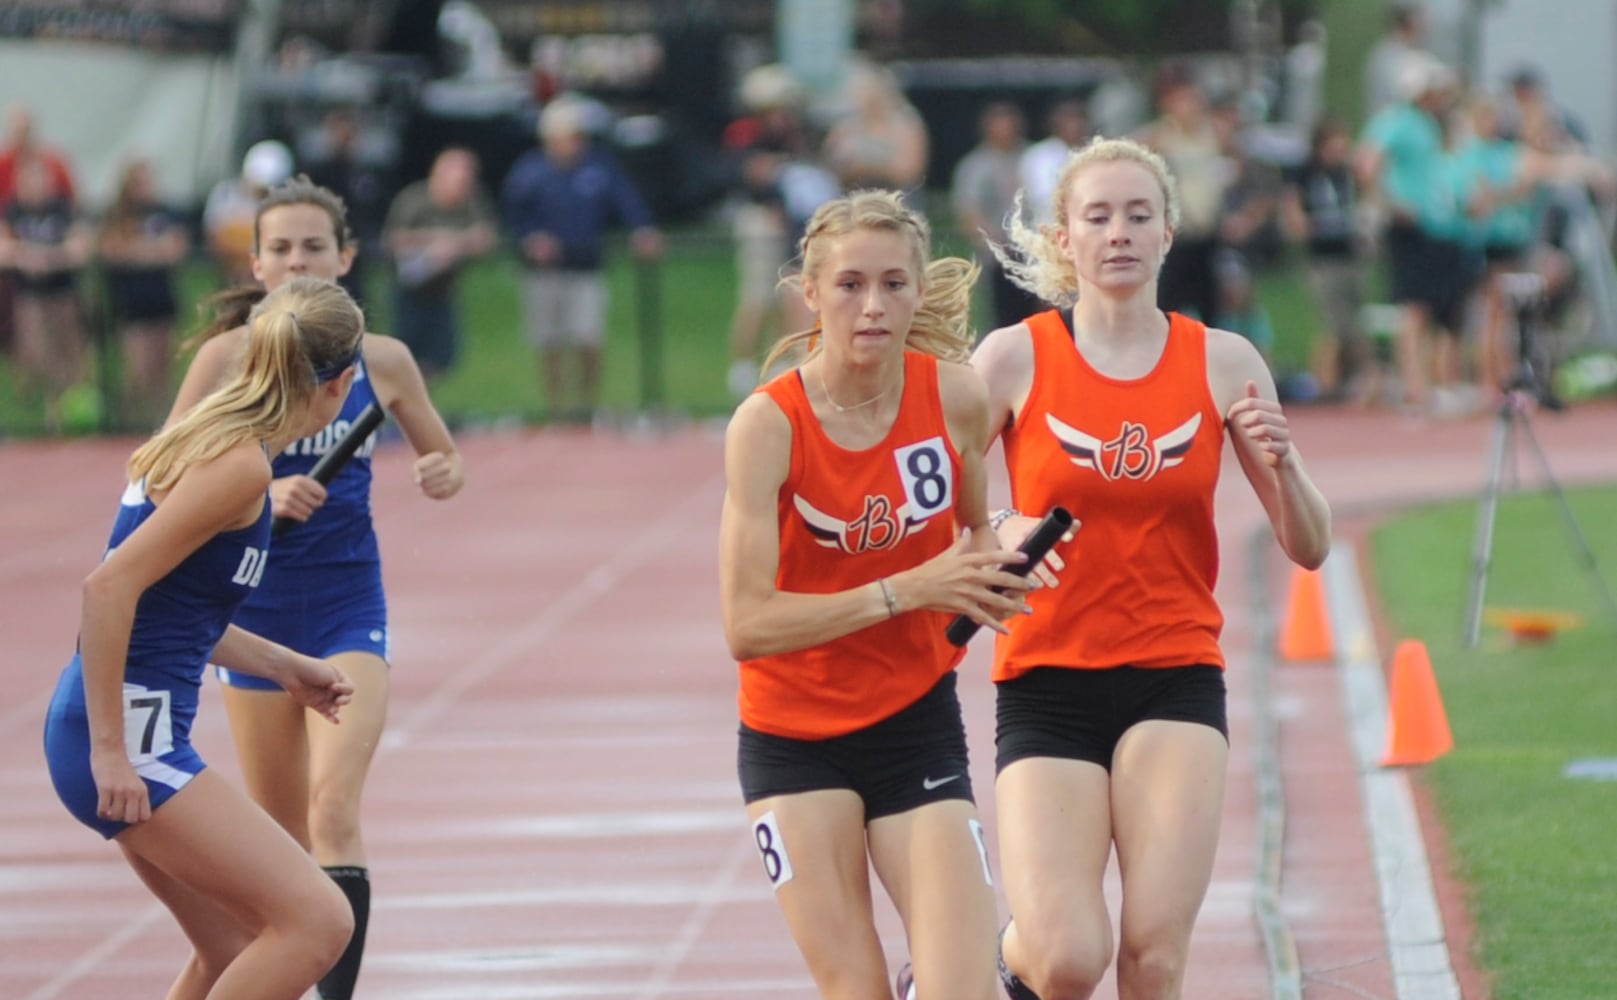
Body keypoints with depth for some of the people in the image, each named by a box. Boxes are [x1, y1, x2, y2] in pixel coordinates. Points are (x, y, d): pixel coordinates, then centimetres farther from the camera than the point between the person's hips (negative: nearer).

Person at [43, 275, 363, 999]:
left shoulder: (205, 438, 12)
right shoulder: (240, 464, -16)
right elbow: (110, 586, -24)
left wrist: (282, 667, 28)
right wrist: (110, 750, -22)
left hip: (135, 734, 10)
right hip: (127, 733, -10)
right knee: (316, 921, -12)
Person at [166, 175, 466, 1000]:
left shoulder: (382, 361, -1)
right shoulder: (229, 355, -6)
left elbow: (444, 460, 13)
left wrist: (441, 476, -11)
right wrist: (262, 496, -24)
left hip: (349, 602, -1)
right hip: (253, 601, 1)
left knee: (334, 809, -18)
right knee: (278, 832, 10)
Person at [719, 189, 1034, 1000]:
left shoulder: (955, 396, -7)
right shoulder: (768, 424, -17)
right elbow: (747, 624, -22)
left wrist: (991, 572, -9)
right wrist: (906, 591, -27)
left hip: (916, 722, 2)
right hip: (793, 740, -2)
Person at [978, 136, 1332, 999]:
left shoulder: (1224, 364, 4)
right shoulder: (1015, 358, -1)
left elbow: (1308, 547, 6)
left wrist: (1282, 465, -14)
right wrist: (998, 535, -22)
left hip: (1176, 679, 1)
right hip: (1047, 680, -1)